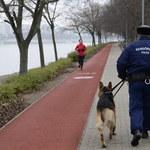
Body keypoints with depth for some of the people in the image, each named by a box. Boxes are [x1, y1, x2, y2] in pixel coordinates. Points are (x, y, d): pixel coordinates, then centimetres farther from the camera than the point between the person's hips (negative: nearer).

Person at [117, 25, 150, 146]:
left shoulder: (131, 47, 2)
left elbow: (121, 62, -7)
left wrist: (122, 76, 9)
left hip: (135, 82, -1)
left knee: (135, 108, -1)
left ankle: (137, 130, -22)